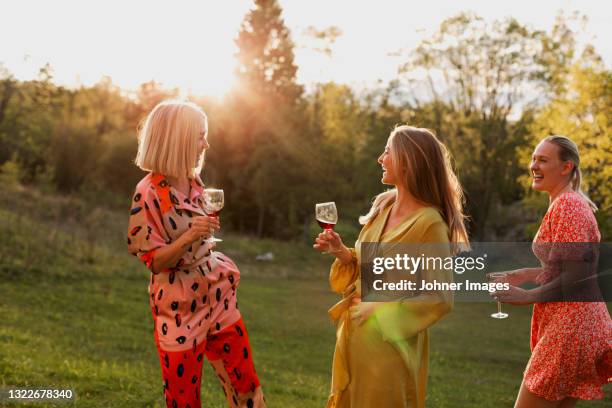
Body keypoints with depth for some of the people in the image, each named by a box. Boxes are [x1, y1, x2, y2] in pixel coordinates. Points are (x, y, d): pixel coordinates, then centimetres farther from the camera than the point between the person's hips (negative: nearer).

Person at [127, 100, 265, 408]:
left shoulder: (194, 182, 4)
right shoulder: (148, 193, -17)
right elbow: (154, 261, -15)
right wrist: (189, 236, -29)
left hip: (217, 296, 7)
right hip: (180, 308, -6)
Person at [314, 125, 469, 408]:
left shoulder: (429, 223, -18)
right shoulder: (382, 205, 4)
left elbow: (440, 297, -16)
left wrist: (380, 311, -19)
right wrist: (340, 251, -2)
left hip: (389, 340, -7)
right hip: (354, 333, 7)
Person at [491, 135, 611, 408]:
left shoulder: (567, 205, -15)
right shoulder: (572, 203, 15)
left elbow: (577, 272, -20)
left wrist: (530, 296, -15)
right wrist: (527, 274, 12)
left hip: (568, 327, -10)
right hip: (575, 324, 10)